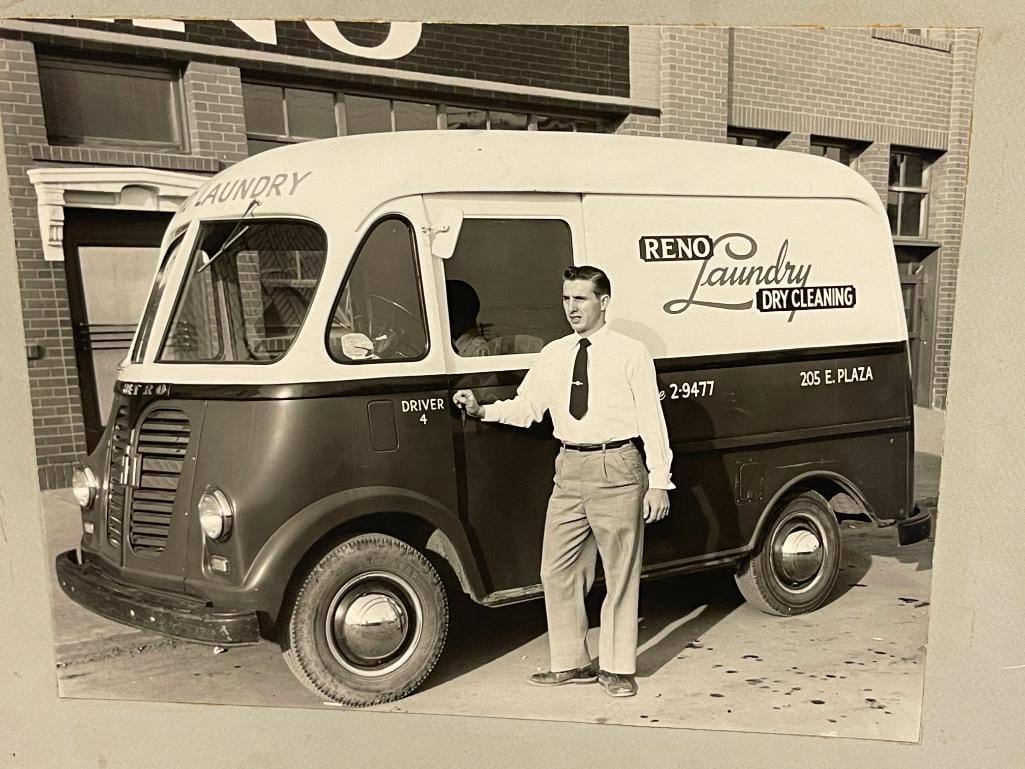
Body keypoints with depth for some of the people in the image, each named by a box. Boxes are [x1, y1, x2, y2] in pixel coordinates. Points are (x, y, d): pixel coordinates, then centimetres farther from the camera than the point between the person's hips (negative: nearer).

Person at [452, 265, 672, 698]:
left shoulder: (630, 353, -2)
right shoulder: (553, 355, 12)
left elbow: (652, 420, -3)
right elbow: (526, 407, 9)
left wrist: (659, 482, -7)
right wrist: (482, 410, -8)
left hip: (615, 468, -5)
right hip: (570, 468, 5)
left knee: (620, 573, 5)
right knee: (557, 571, 10)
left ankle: (617, 668, 21)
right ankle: (570, 663, 27)